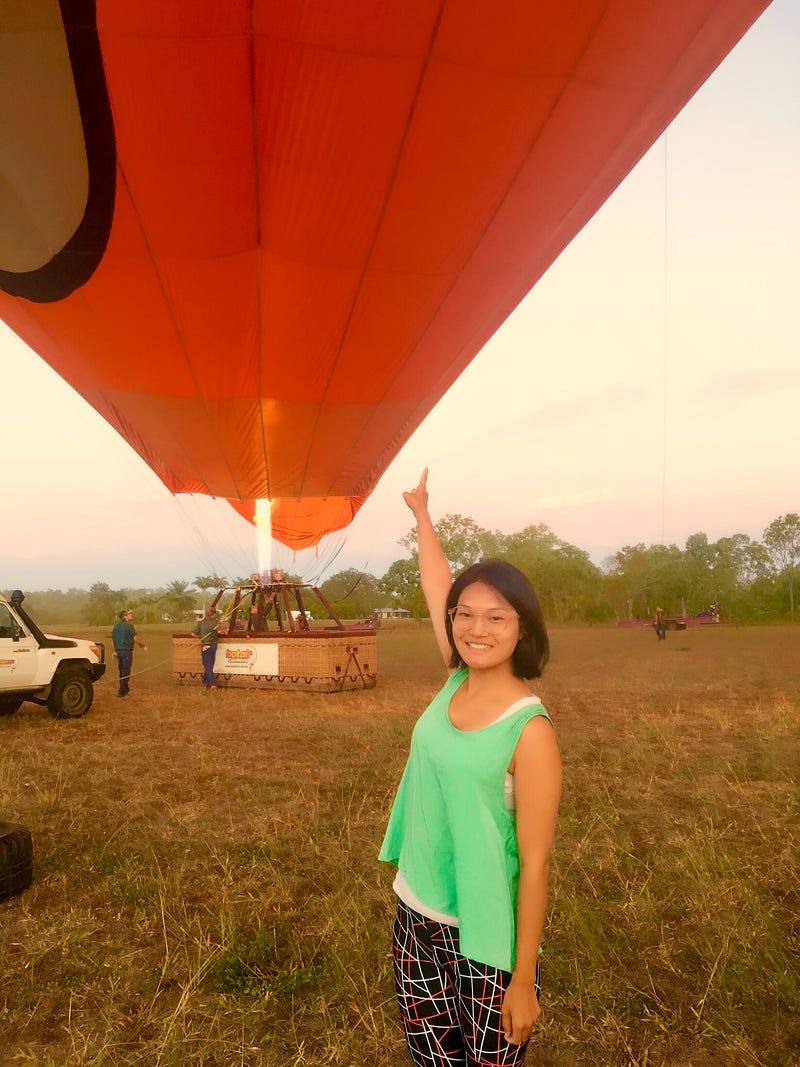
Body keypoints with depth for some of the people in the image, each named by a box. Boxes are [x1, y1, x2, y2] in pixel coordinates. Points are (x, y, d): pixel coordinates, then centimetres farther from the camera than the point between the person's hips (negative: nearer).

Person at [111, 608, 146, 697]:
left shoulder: (116, 625, 10)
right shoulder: (129, 625, -12)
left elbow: (113, 639, 16)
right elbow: (136, 639, -11)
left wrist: (115, 651, 25)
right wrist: (143, 646, 3)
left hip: (118, 650, 8)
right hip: (127, 651, -8)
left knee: (121, 670, 17)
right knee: (126, 671, -2)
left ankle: (125, 688, 27)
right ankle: (122, 691, -3)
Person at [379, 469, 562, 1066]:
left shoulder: (530, 731, -21)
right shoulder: (457, 682, -6)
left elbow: (535, 864, -17)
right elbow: (437, 587, 5)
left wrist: (523, 983, -13)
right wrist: (421, 512, 19)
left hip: (486, 938, -5)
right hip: (418, 918, 6)